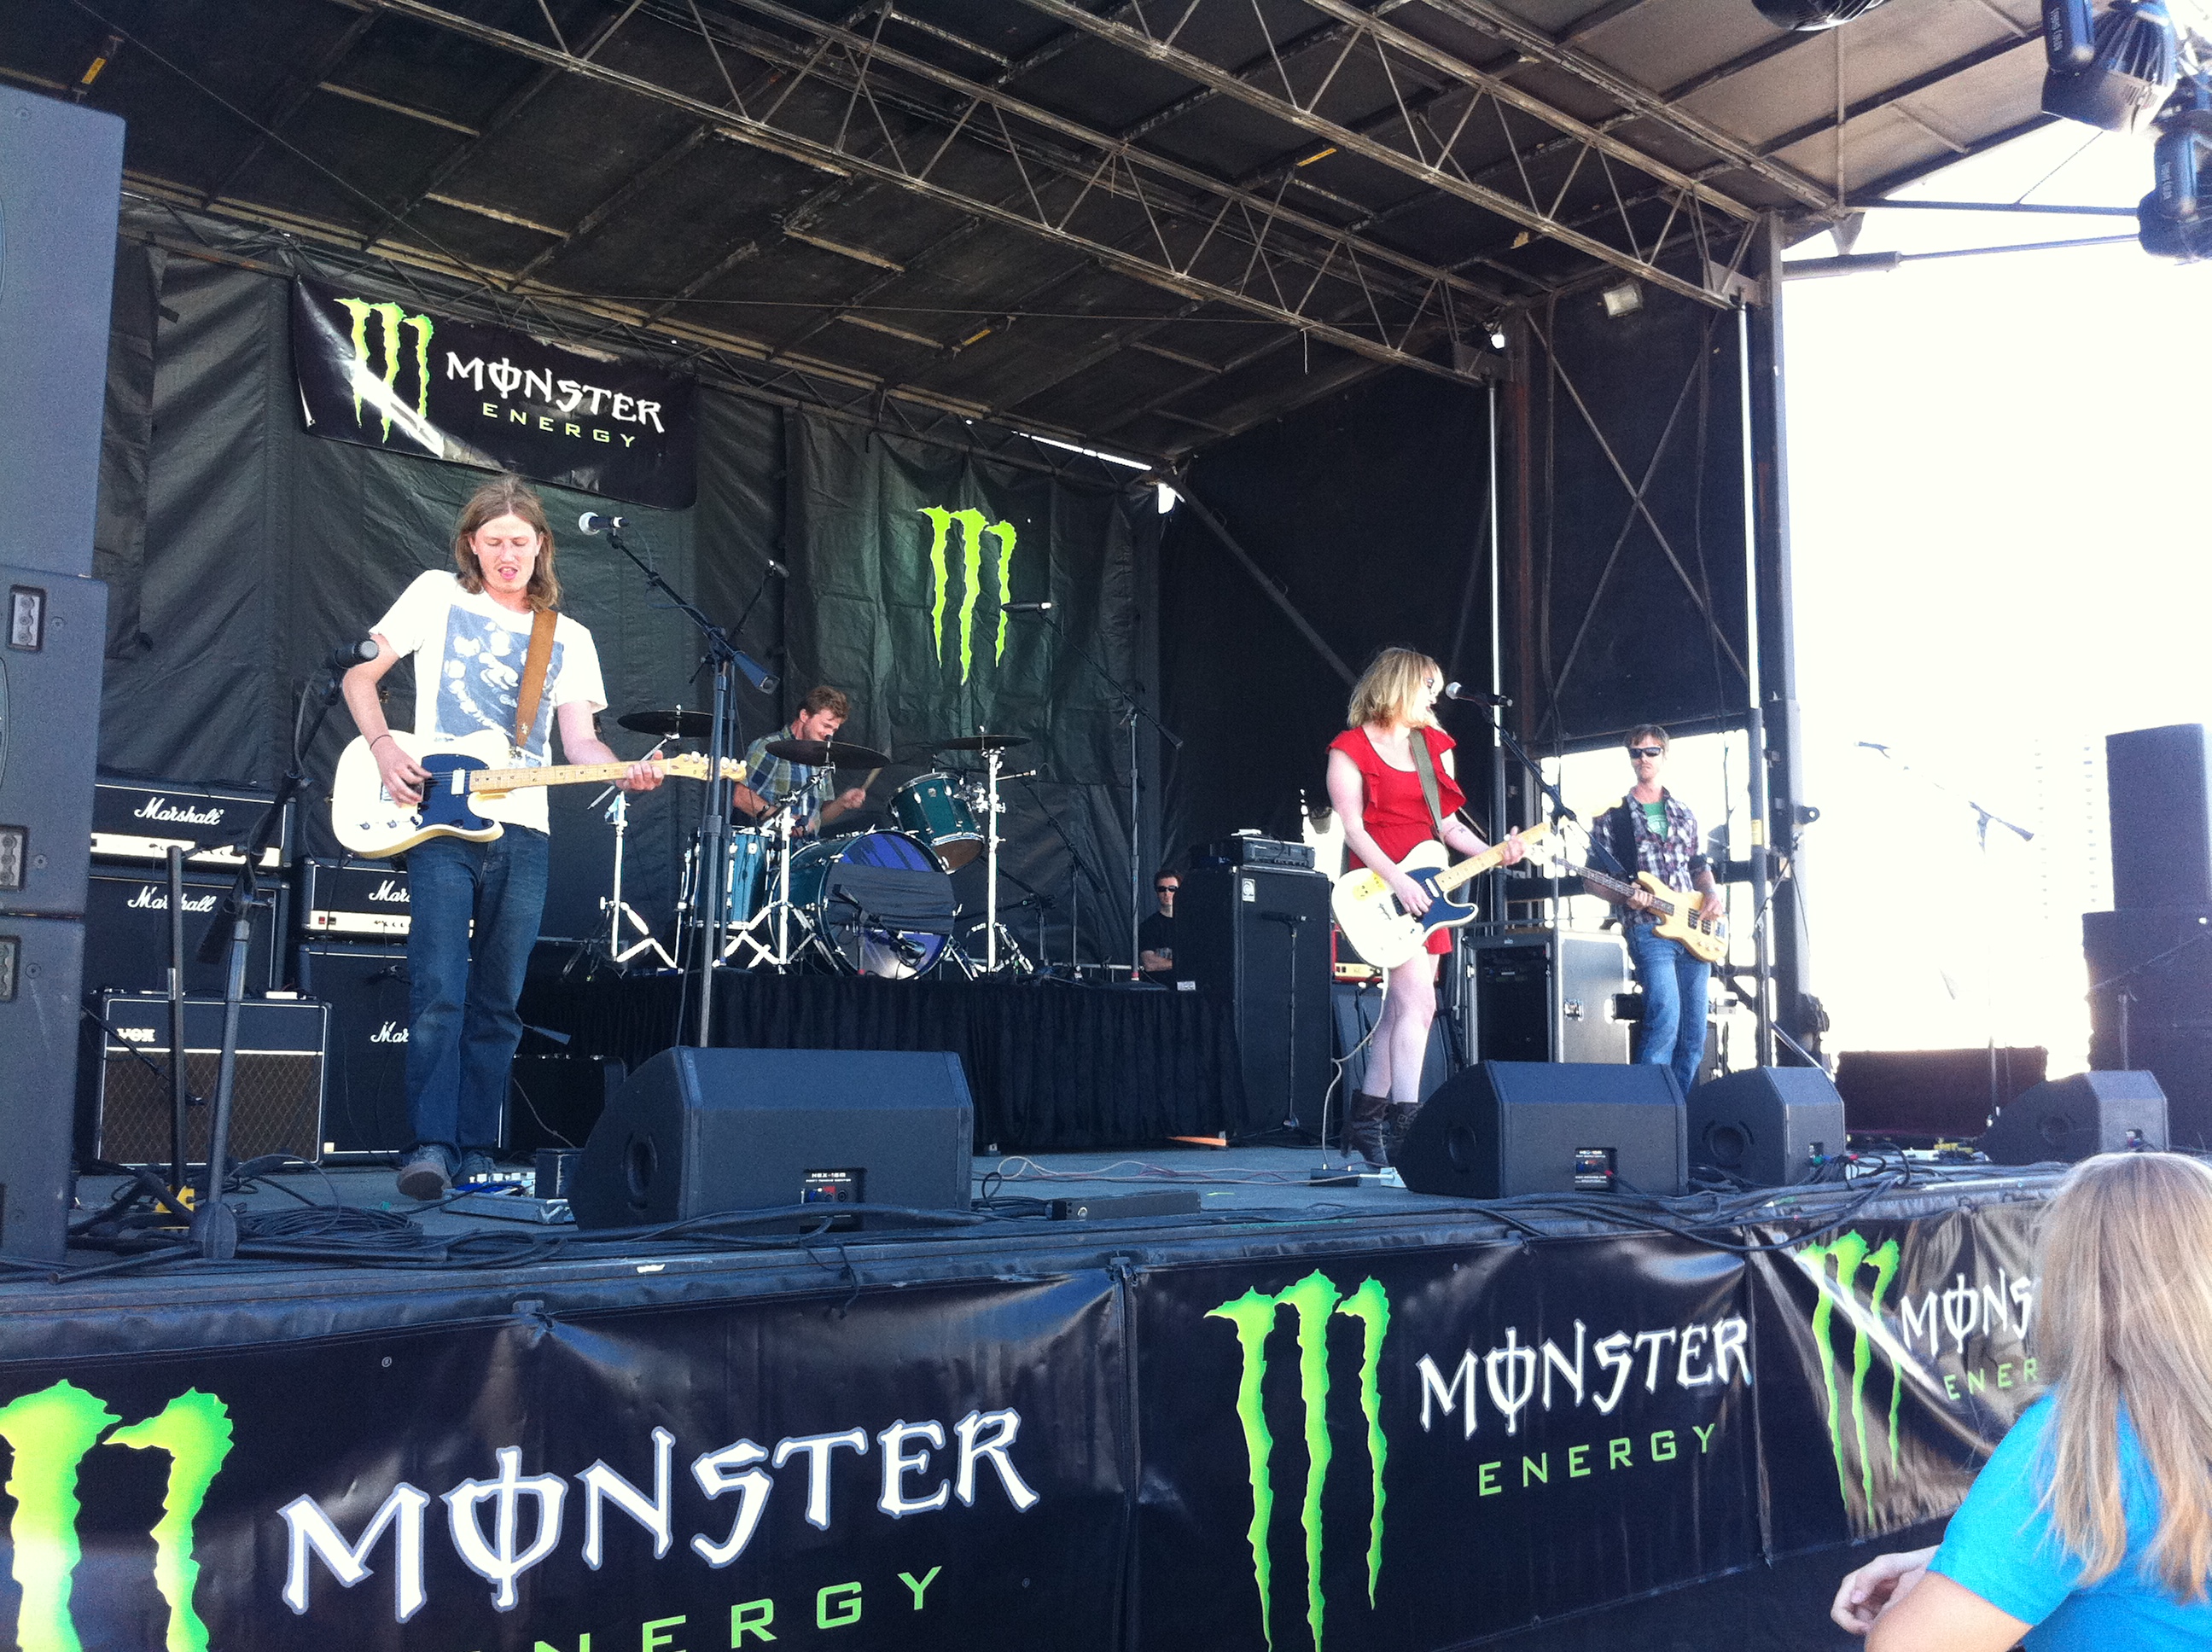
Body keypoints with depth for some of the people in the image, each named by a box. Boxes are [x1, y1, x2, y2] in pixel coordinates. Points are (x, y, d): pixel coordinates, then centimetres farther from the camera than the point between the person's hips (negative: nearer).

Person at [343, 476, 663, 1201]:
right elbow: (359, 675, 8)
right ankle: (430, 1146, -11)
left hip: (521, 831, 3)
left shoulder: (569, 638, 15)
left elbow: (579, 741, 7)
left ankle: (475, 1152, 12)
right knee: (439, 994, -13)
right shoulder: (438, 594, 8)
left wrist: (623, 770, -14)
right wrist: (384, 748, -9)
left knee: (497, 1004, 6)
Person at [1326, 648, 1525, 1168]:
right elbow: (1352, 827, -12)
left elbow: (1449, 824, 16)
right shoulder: (1351, 748, -2)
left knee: (1400, 1008, 7)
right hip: (1380, 890, -7)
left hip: (1425, 890, 7)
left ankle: (1366, 1121, 16)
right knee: (1417, 1000, -19)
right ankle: (1404, 1122, -21)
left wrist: (1493, 853, -2)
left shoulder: (1434, 746, 17)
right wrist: (1397, 881, -22)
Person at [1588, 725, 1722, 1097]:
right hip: (1649, 930, -5)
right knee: (1665, 1019, -23)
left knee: (1694, 1035, 5)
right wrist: (1626, 898, -15)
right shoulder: (1611, 818, 4)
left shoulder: (1684, 814, 17)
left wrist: (1712, 894, 4)